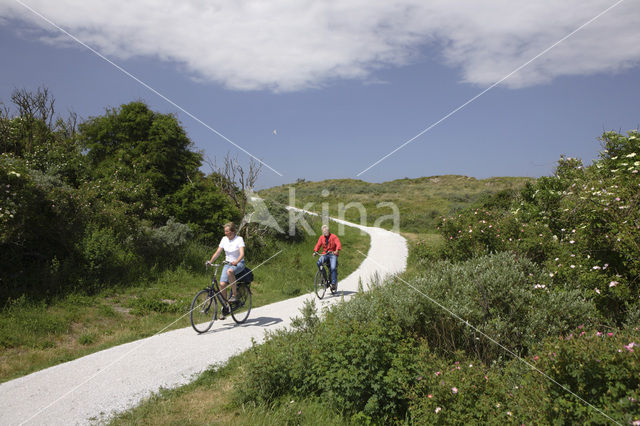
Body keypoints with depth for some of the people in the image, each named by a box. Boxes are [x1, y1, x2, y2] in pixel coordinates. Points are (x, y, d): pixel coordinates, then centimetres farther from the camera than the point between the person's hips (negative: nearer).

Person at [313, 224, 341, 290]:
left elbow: (338, 244, -14)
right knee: (318, 263, -25)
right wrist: (315, 251, -18)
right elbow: (318, 245, 1)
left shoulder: (334, 236, -2)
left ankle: (333, 283, -14)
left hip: (333, 254, -3)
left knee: (333, 268, -22)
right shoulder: (321, 237, 9)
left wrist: (337, 251, -34)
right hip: (324, 254, 3)